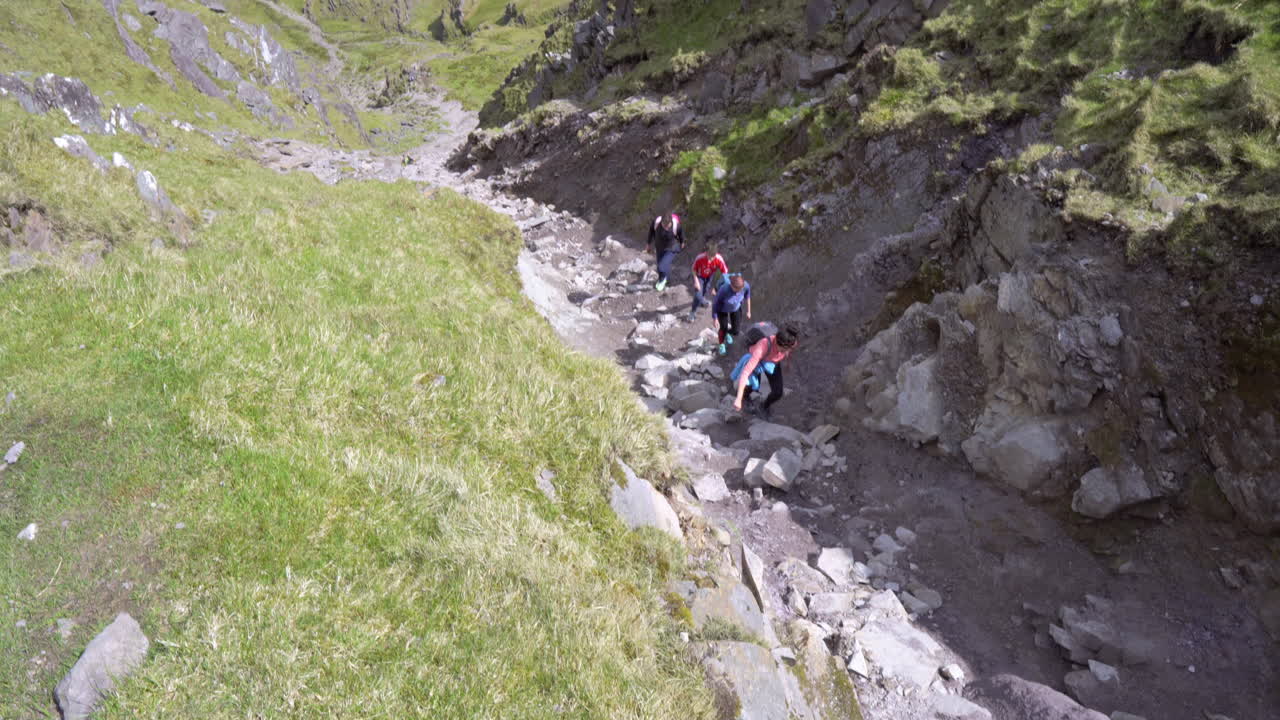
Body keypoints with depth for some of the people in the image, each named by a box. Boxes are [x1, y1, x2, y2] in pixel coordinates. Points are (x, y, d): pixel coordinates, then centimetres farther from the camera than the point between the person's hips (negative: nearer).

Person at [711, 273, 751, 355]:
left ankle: (728, 333, 46)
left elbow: (747, 297, -9)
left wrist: (748, 311, 3)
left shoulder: (746, 286, -33)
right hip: (722, 309, -3)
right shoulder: (724, 289, -43)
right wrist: (715, 319, -16)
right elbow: (715, 303, -25)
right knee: (723, 328, 5)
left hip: (736, 308, 3)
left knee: (736, 331, 6)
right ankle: (721, 344, 42)